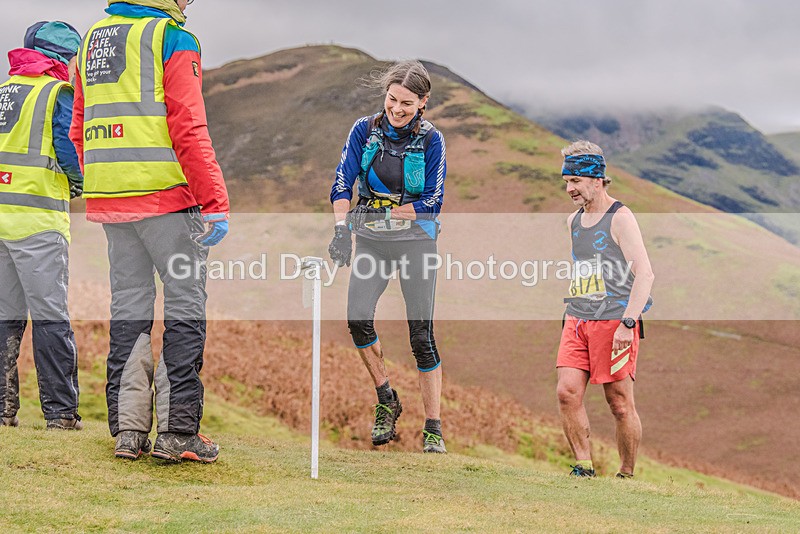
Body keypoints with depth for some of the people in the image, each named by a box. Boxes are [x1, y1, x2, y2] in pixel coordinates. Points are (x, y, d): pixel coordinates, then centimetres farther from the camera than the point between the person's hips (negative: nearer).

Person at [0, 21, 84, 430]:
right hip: (37, 219, -6)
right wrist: (79, 182, 9)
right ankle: (60, 412, -3)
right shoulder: (58, 93, -3)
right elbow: (72, 155, -10)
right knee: (50, 317, -3)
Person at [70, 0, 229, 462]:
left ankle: (127, 429, 11)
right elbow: (189, 130, -14)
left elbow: (80, 131, 18)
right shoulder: (172, 38, -7)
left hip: (109, 198, 7)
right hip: (166, 197, -7)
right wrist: (217, 203, -13)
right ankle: (177, 431, -4)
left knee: (129, 307, 11)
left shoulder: (93, 39, 15)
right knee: (186, 305, -1)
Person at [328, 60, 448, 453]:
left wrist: (386, 214, -15)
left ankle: (433, 428, 3)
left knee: (421, 333, -5)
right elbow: (342, 184, -8)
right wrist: (342, 229, -23)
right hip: (371, 240, 2)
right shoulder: (365, 130, -1)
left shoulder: (431, 140, -6)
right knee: (357, 319, -16)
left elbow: (432, 203, -9)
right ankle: (386, 401, 5)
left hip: (415, 236, -2)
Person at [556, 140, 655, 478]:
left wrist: (627, 322, -19)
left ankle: (627, 475, 9)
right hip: (577, 321, 6)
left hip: (615, 321, -6)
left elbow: (644, 273, -12)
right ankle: (584, 466, -3)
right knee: (567, 392, -10)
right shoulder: (573, 222, 16)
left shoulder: (620, 218, -6)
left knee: (620, 403, -3)